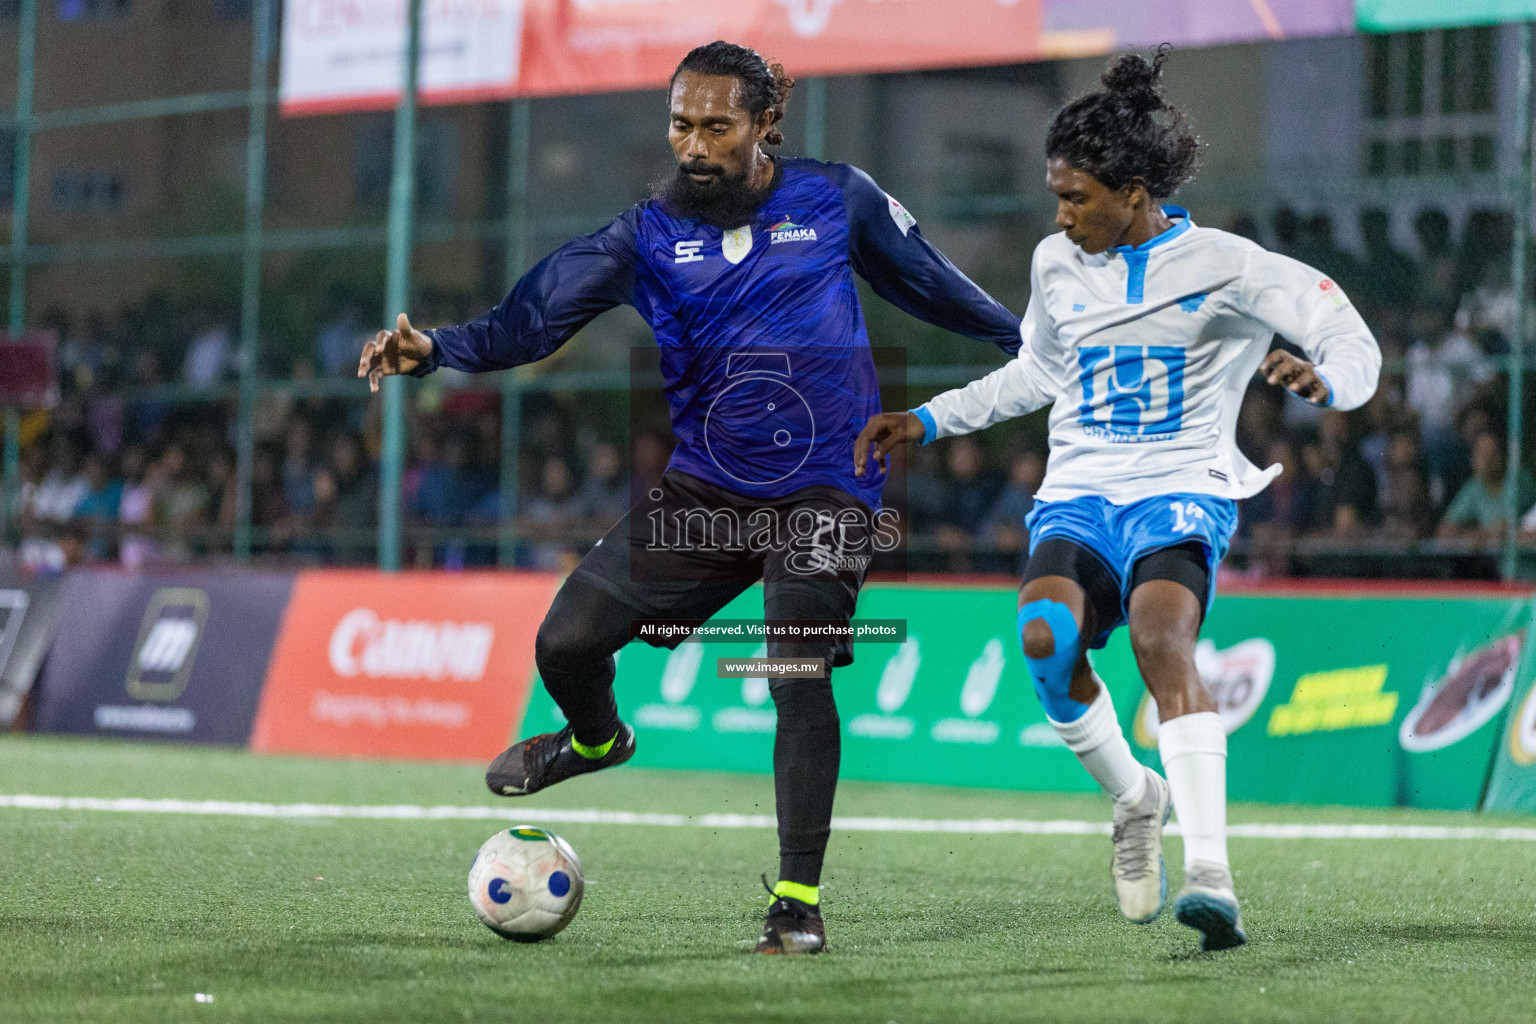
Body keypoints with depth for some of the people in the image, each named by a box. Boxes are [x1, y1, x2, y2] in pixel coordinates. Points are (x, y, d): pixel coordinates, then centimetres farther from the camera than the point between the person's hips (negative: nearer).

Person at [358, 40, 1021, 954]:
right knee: (567, 643, -2)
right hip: (706, 490, 3)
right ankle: (597, 740, 35)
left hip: (823, 492, -3)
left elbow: (930, 284, 13)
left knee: (800, 676, -19)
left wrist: (1028, 342, 21)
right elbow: (538, 314, -11)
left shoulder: (836, 198, -1)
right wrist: (437, 349, -28)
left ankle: (799, 901, -7)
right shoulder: (650, 235, -1)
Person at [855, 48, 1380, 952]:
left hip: (1181, 489, -4)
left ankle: (1210, 873, -41)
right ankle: (1136, 799, -1)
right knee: (1046, 638, -28)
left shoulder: (1220, 265, -3)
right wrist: (927, 422, 26)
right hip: (1079, 492, 4)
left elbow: (1353, 342, -6)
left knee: (1162, 637, -34)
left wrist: (1324, 381, -30)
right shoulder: (1056, 266, 12)